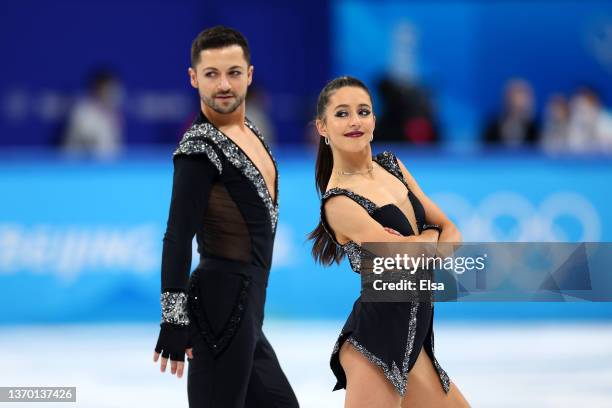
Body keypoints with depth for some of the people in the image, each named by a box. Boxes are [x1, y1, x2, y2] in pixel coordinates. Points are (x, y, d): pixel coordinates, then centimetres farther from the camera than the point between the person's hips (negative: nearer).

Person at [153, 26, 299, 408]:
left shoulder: (250, 132, 13)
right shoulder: (200, 148, -15)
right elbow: (177, 239, -19)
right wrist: (174, 321, -24)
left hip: (246, 305, 10)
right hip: (222, 303, -10)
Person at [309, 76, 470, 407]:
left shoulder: (391, 166, 11)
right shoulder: (339, 202, -14)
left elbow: (449, 230, 12)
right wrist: (431, 237, 0)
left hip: (409, 337, 9)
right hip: (376, 338, -9)